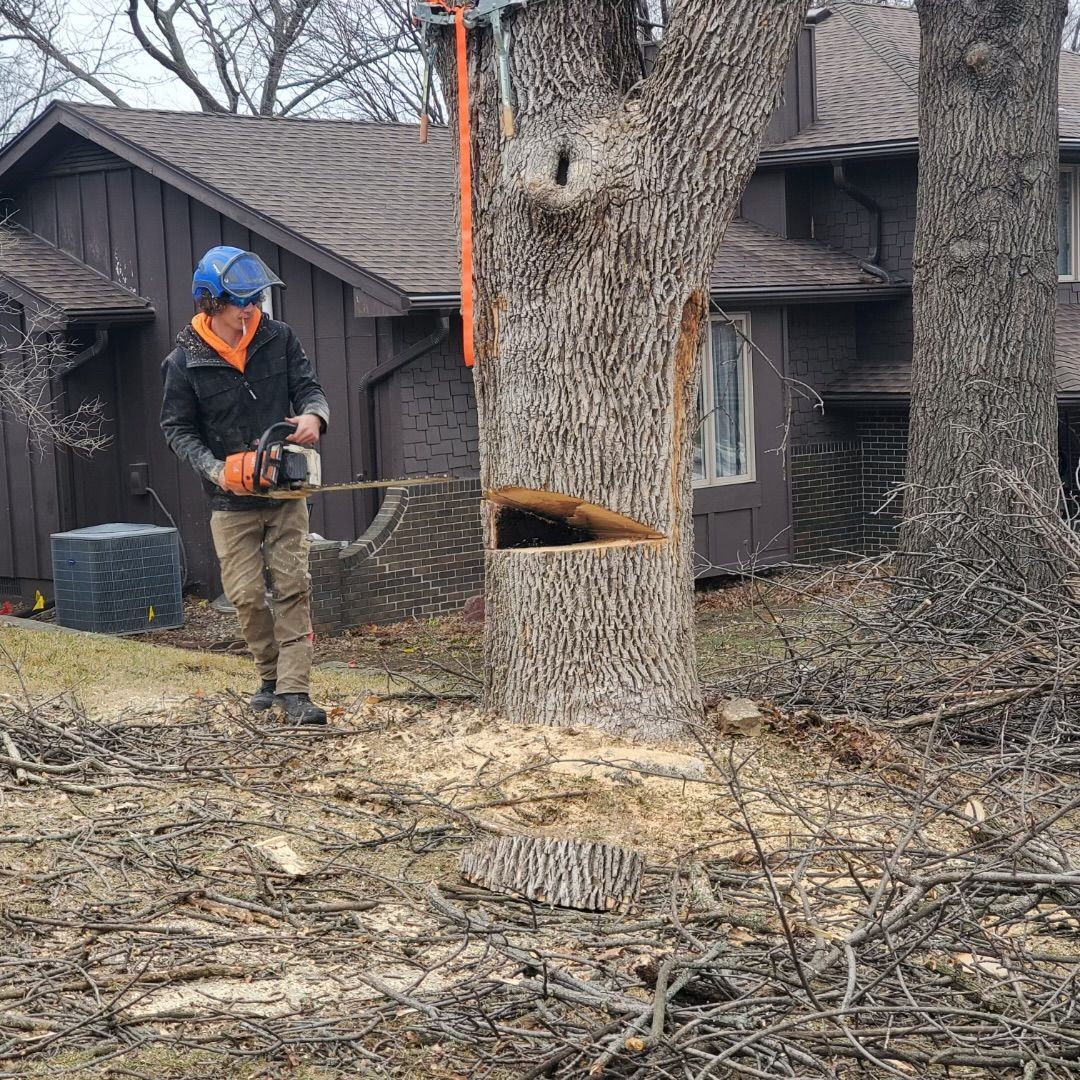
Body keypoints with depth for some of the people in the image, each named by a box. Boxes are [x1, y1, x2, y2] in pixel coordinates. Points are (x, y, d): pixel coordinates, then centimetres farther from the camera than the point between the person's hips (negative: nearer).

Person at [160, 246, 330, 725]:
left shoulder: (279, 338, -3)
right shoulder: (185, 361, -9)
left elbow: (309, 388, -2)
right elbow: (177, 429, -3)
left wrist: (313, 415, -26)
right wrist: (214, 469, -18)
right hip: (231, 503, -1)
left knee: (292, 588, -4)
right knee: (246, 596, 2)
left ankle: (294, 690, -3)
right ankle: (271, 673, 24)